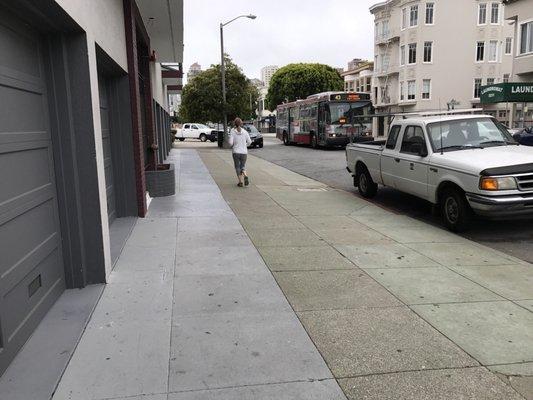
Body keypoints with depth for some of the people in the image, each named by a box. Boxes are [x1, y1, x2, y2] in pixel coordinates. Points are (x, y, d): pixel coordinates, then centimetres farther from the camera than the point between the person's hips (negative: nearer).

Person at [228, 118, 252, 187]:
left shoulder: (232, 131, -6)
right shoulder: (244, 131, 0)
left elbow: (231, 142, -12)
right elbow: (249, 142, 3)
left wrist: (232, 145, 10)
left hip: (236, 152, -1)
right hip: (244, 152, 2)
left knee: (237, 167, 12)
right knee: (243, 166, 16)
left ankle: (240, 181, 5)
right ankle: (245, 176, -12)